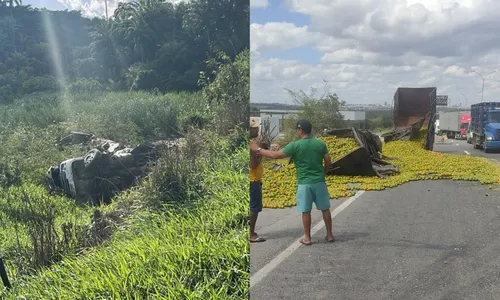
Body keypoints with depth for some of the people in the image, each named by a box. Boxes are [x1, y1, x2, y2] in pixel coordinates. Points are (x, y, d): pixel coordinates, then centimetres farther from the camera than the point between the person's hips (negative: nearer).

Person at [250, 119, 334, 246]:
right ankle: (330, 235, 21)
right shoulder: (320, 143, 0)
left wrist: (258, 149, -1)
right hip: (319, 182, 3)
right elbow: (328, 162, 4)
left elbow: (276, 155, -10)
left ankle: (307, 238, 15)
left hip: (304, 183, -3)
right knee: (325, 209, 14)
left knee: (306, 211, 7)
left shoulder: (295, 145, -11)